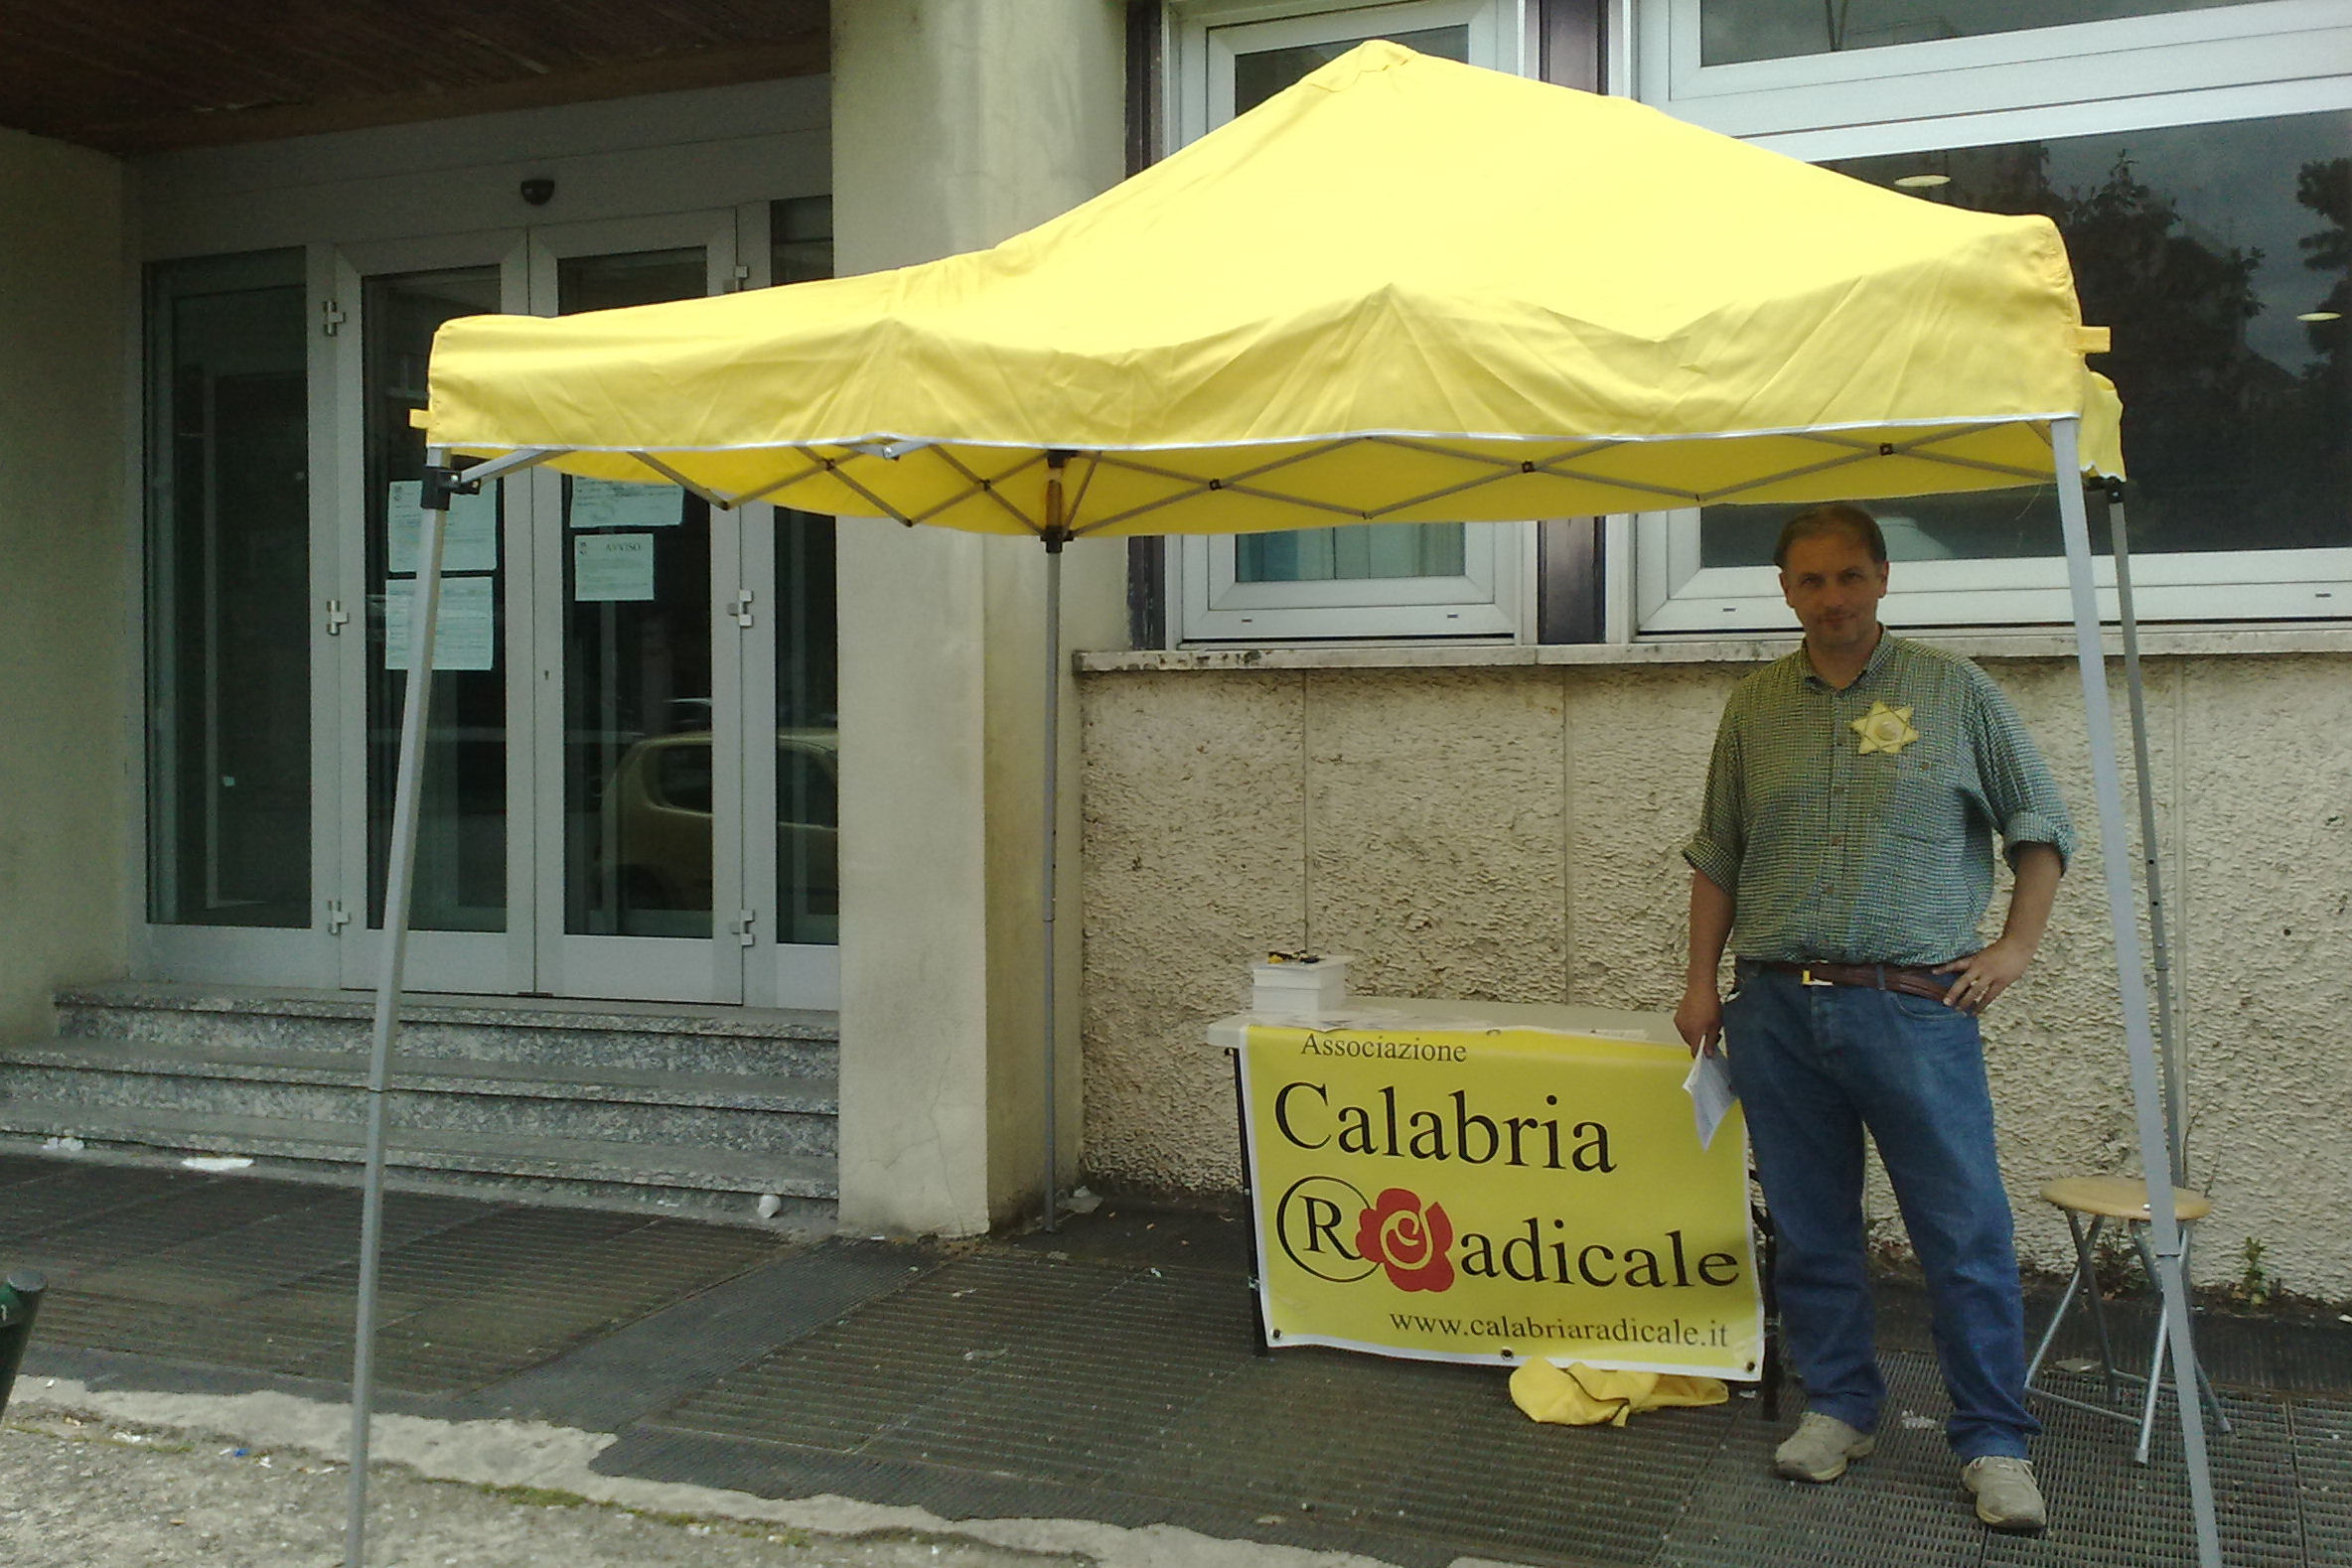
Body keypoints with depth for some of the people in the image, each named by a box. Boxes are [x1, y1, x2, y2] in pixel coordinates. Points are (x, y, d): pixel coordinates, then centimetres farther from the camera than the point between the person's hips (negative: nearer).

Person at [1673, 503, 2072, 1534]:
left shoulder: (1955, 692, 3)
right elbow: (1716, 855, 15)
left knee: (1966, 1235, -1)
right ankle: (1837, 1408, 25)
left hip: (1915, 1007, -2)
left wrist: (2016, 945, 0)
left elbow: (2041, 827, 9)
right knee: (1810, 1228, 10)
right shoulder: (1754, 707, 10)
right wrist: (1702, 977, 9)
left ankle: (1993, 1443, 13)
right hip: (1776, 1007, 3)